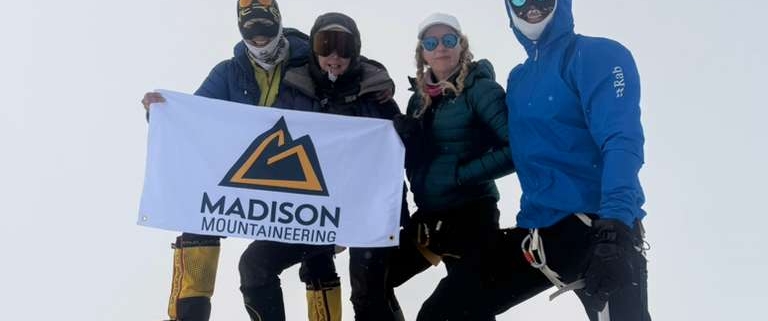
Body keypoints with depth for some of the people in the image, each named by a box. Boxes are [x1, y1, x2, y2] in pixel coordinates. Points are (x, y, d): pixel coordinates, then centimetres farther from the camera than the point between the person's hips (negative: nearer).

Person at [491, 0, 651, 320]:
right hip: (538, 229, 7)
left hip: (598, 226, -7)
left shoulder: (598, 55, -6)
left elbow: (621, 142, -20)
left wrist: (615, 226, -33)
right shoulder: (518, 79, 17)